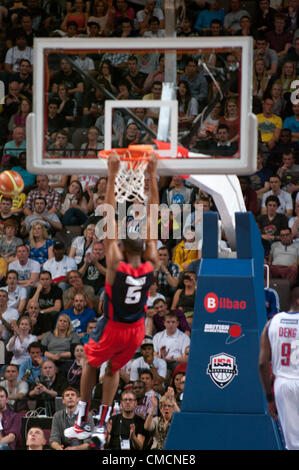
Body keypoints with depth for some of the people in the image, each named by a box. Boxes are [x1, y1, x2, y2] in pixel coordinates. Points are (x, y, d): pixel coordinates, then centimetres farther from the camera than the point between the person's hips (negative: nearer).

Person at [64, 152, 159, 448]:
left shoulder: (116, 265, -26)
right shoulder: (151, 266, -18)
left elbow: (110, 221, -28)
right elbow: (152, 220, -16)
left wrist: (112, 177, -29)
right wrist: (152, 177, -15)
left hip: (113, 328, -3)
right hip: (137, 330, 3)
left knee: (91, 363, 23)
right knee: (113, 369, 24)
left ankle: (81, 422, 24)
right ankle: (102, 426, 19)